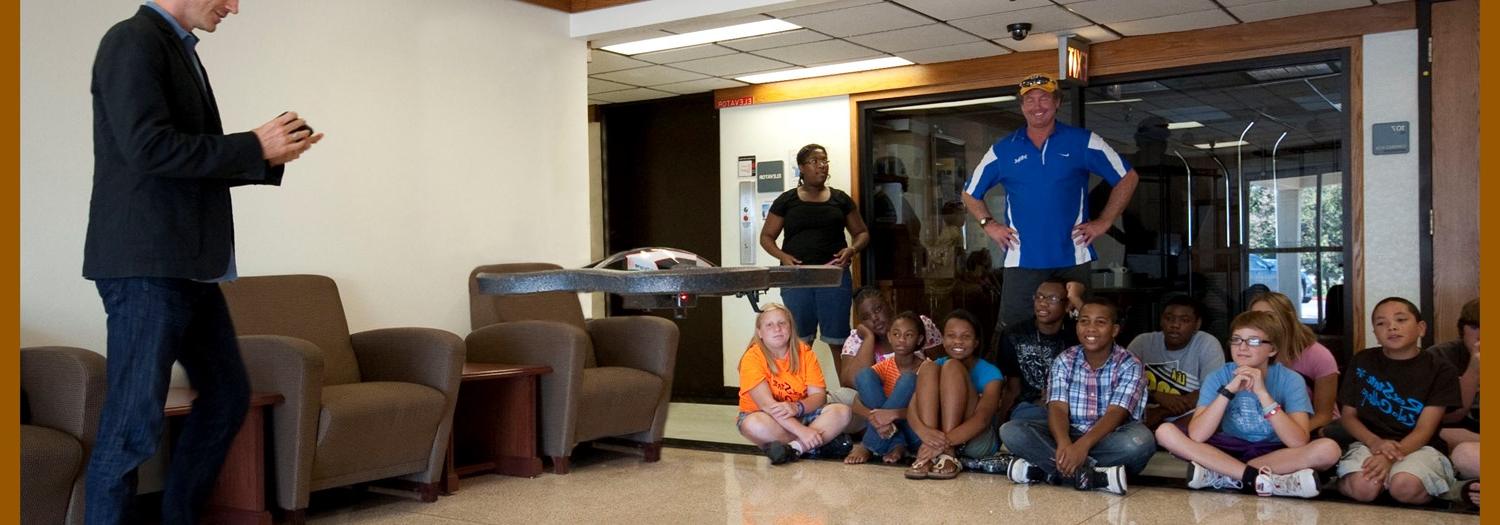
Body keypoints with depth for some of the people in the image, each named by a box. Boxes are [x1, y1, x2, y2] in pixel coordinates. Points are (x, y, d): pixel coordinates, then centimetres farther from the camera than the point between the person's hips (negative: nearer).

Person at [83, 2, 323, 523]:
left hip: (188, 265, 10)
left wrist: (271, 157, 8)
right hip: (144, 264, -10)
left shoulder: (180, 51, 20)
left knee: (227, 395, 15)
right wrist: (253, 144, -13)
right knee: (134, 421, -4)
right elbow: (148, 146, -21)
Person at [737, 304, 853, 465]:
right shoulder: (752, 358, -16)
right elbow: (767, 404, -25)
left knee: (841, 411, -19)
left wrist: (797, 408, -31)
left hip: (801, 415, 4)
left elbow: (818, 395, -9)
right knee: (754, 424, -38)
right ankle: (824, 440, -24)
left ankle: (794, 448, -32)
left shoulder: (804, 352, -3)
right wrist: (802, 431, -34)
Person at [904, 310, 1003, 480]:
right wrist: (923, 431, -36)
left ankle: (947, 454, -31)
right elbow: (912, 407, -10)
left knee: (952, 367, -19)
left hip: (977, 442, -3)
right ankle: (927, 457, -30)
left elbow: (982, 418, -21)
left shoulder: (989, 373, -3)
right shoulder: (936, 365, 7)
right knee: (928, 367, -16)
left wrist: (945, 442, -39)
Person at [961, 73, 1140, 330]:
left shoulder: (1083, 142, 5)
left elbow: (1127, 178, 9)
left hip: (1073, 259, 0)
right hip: (1021, 261, 0)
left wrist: (1103, 222, 3)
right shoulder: (1003, 149, 9)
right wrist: (989, 226, 4)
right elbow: (970, 194, 18)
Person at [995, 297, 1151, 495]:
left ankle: (1042, 469, -34)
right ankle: (1095, 476, -34)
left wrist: (1083, 445, -38)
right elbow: (1058, 408, -11)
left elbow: (1115, 413, -19)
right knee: (1011, 430, -22)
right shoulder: (1064, 361, 1)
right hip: (1069, 435, 2)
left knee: (1141, 440, -37)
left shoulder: (1130, 365, -6)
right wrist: (1064, 444, -34)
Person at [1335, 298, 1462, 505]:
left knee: (1405, 487, -34)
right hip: (1369, 442, 0)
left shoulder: (1440, 371, 2)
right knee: (1363, 488, -32)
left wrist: (1391, 456, -24)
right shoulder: (1362, 362, 9)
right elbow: (1349, 415, 11)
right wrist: (1375, 442, -12)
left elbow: (1424, 430, -5)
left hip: (1417, 447, 0)